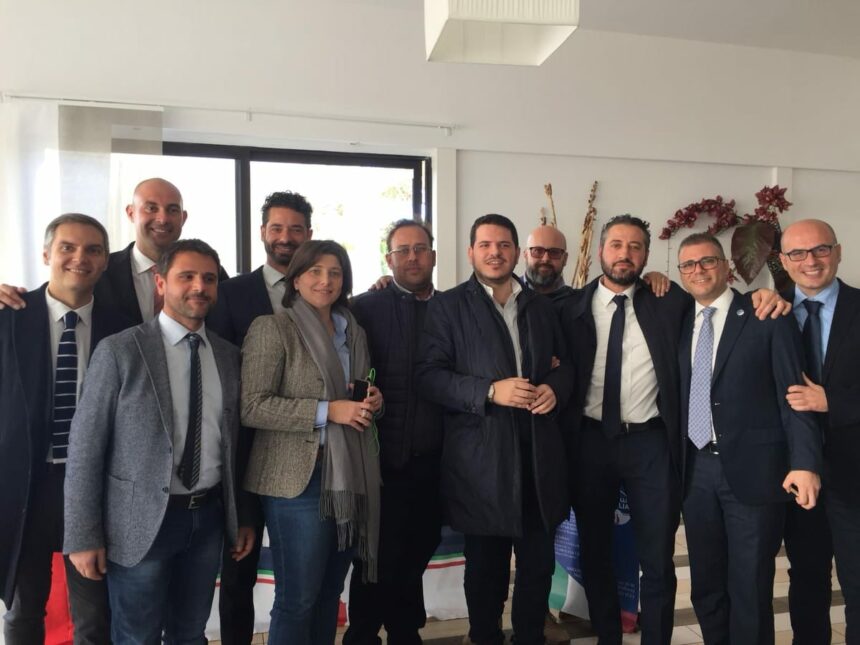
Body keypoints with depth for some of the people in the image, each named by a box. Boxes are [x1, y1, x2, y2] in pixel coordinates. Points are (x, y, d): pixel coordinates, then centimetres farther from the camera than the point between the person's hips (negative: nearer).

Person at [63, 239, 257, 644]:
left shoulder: (229, 356, 4)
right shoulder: (120, 351, -9)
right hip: (141, 520, -4)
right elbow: (85, 447, -9)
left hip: (209, 516, 4)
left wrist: (245, 517, 10)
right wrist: (83, 536, -9)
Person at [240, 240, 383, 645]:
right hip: (299, 478, -6)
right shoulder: (271, 328, -7)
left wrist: (372, 401, 0)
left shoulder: (355, 333, 13)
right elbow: (252, 407, -14)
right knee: (298, 598, 4)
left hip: (351, 474, 6)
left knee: (330, 590, 17)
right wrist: (326, 411, -19)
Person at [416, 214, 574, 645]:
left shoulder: (540, 305, 14)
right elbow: (428, 376, -8)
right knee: (485, 566, 10)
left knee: (540, 561, 13)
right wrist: (489, 391, -20)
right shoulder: (447, 306, -1)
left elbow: (563, 364, 18)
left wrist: (555, 388, -5)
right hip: (480, 456, -4)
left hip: (539, 452, 4)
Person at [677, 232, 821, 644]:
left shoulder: (768, 316, -3)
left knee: (750, 588, 4)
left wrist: (804, 461, -17)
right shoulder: (680, 322, 11)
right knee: (705, 585, 14)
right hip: (696, 469, 4)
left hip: (753, 467, -4)